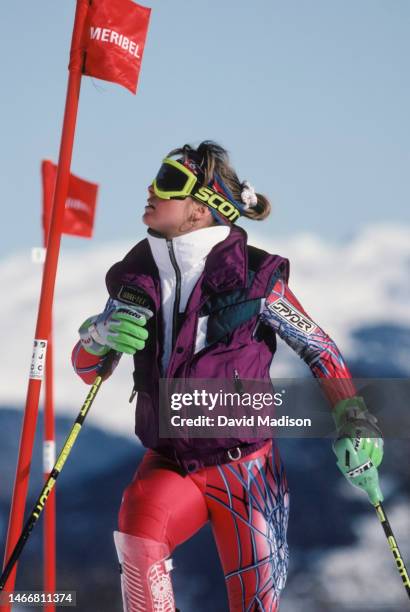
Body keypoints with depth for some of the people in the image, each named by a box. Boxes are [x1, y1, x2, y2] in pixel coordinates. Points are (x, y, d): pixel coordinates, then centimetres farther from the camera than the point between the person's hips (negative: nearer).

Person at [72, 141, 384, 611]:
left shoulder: (252, 277, -12)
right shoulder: (137, 277, -1)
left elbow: (319, 348, -3)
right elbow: (86, 368, 5)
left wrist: (354, 420, -14)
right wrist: (101, 336, -17)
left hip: (244, 470, -2)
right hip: (168, 464, 2)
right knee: (136, 536, -29)